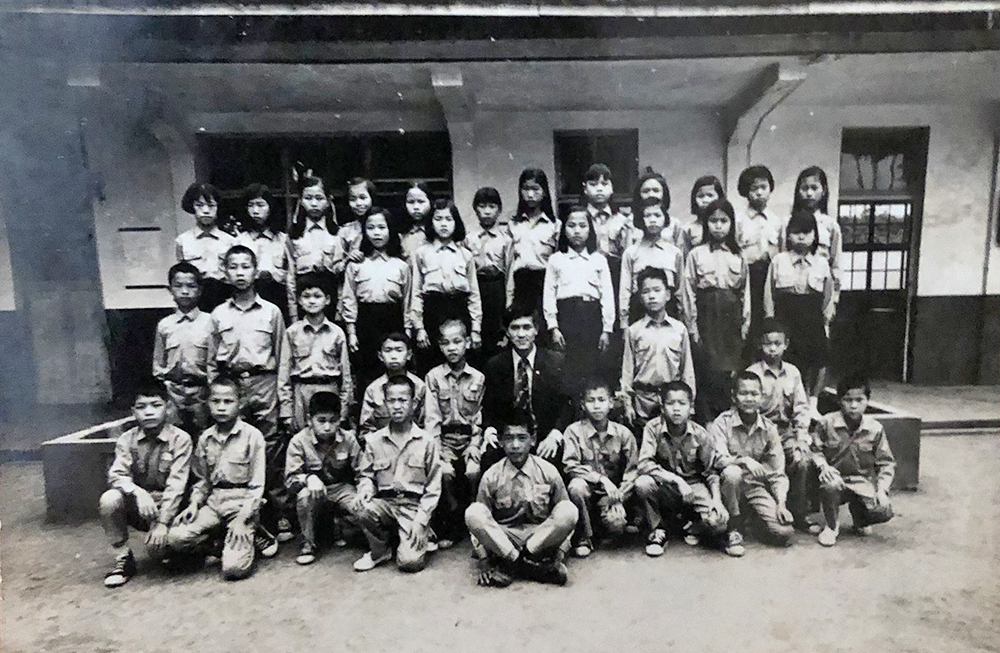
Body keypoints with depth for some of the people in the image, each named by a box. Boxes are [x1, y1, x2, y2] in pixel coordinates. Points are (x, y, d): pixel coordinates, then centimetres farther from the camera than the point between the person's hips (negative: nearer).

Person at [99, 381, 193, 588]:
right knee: (109, 499, -27)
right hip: (137, 504, 3)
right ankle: (123, 559, -7)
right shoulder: (127, 439, -2)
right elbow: (116, 475, -12)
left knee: (156, 546, -27)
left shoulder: (180, 439, -12)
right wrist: (138, 492, -33)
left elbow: (176, 485, -17)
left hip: (167, 507, -3)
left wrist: (162, 523, -25)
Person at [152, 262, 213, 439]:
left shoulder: (209, 322, -1)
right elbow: (157, 366, 11)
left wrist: (203, 375, -13)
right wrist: (169, 373, -3)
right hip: (175, 393, 2)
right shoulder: (164, 325, 7)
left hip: (202, 393, -2)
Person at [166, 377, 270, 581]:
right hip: (213, 502, 5)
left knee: (233, 568, -19)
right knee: (175, 538, -19)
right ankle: (224, 539, 5)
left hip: (242, 504, -5)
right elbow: (202, 479, 14)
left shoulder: (252, 436, -8)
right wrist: (194, 504, -3)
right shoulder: (205, 439, 7)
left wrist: (243, 518, -14)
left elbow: (257, 484, -8)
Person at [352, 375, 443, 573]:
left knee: (410, 561, -21)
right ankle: (380, 550, 1)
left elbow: (433, 487, -1)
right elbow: (366, 475, 10)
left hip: (415, 506, -2)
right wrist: (365, 490, -14)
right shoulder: (374, 440, 3)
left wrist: (421, 519, -10)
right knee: (362, 509, -30)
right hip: (385, 503, 3)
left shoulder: (427, 441, -2)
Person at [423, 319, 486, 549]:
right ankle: (451, 527, -3)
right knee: (444, 472, -26)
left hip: (471, 437, 0)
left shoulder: (478, 378, 4)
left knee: (474, 472, -25)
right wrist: (435, 448, -12)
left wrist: (475, 445, -10)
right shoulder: (434, 376, 3)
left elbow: (481, 417, 3)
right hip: (445, 438, 0)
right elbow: (432, 417, -2)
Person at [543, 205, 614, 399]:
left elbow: (607, 295, 8)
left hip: (592, 316, 1)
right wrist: (553, 328, -4)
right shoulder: (556, 260, 9)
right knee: (567, 372, -2)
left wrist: (607, 329, 2)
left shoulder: (599, 259, 11)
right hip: (566, 315, -1)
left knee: (591, 369, 0)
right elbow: (548, 295, 5)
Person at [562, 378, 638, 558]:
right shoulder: (574, 430, -8)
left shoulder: (623, 433, -4)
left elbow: (632, 471, -3)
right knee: (576, 486, -34)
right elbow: (570, 466, -15)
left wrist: (619, 499, -14)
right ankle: (583, 538, -12)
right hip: (588, 489, -1)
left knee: (616, 526, -25)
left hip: (611, 493, 1)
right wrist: (601, 479, -23)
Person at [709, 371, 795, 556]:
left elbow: (778, 471, 1)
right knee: (732, 473, -37)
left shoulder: (769, 428, -1)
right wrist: (744, 460, -37)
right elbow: (717, 460, -22)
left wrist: (781, 503, -9)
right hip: (729, 483, -3)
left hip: (757, 485, 3)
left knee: (784, 532, -13)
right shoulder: (722, 422, -11)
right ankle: (734, 531, -16)